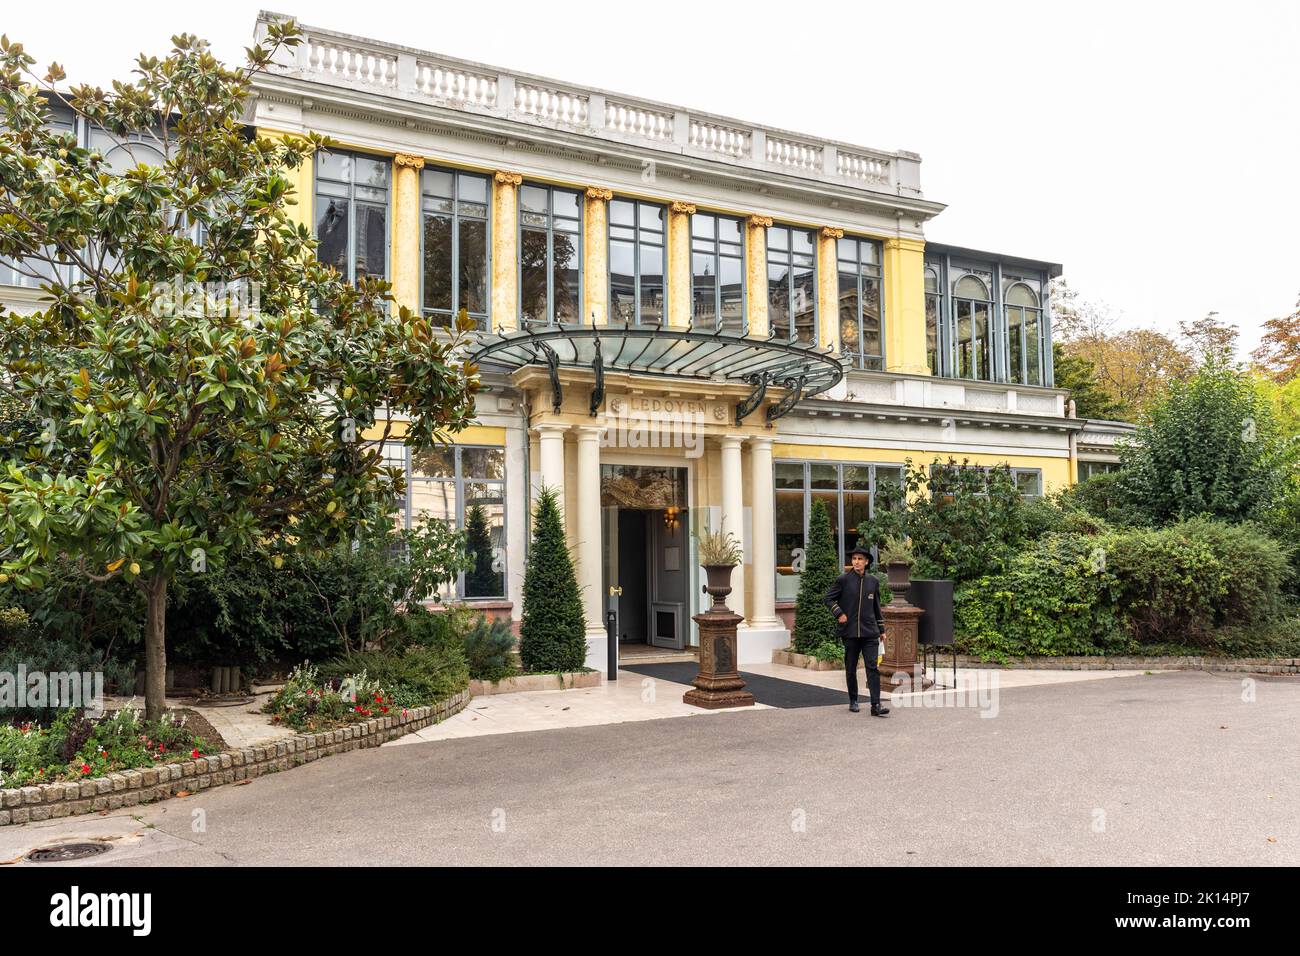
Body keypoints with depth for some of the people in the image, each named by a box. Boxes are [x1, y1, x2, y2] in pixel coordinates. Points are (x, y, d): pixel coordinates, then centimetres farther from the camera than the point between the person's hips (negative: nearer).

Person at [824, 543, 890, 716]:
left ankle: (876, 705, -9)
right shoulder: (843, 580, -1)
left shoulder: (873, 581, 7)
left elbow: (876, 607, 16)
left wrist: (882, 629, 17)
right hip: (850, 632, -1)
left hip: (870, 632, 1)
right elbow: (829, 598, 5)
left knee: (873, 667, -8)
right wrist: (839, 613, -10)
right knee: (851, 669, 8)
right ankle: (853, 701, 24)